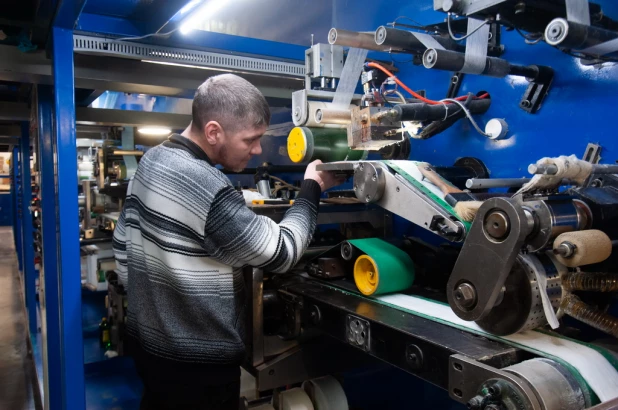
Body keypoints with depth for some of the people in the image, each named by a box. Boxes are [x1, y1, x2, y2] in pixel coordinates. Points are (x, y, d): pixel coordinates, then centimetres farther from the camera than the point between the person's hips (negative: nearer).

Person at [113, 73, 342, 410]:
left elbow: (124, 242, 8)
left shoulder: (151, 161, -2)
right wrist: (312, 189, -9)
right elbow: (281, 252, -21)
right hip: (195, 360, -8)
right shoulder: (207, 189, -30)